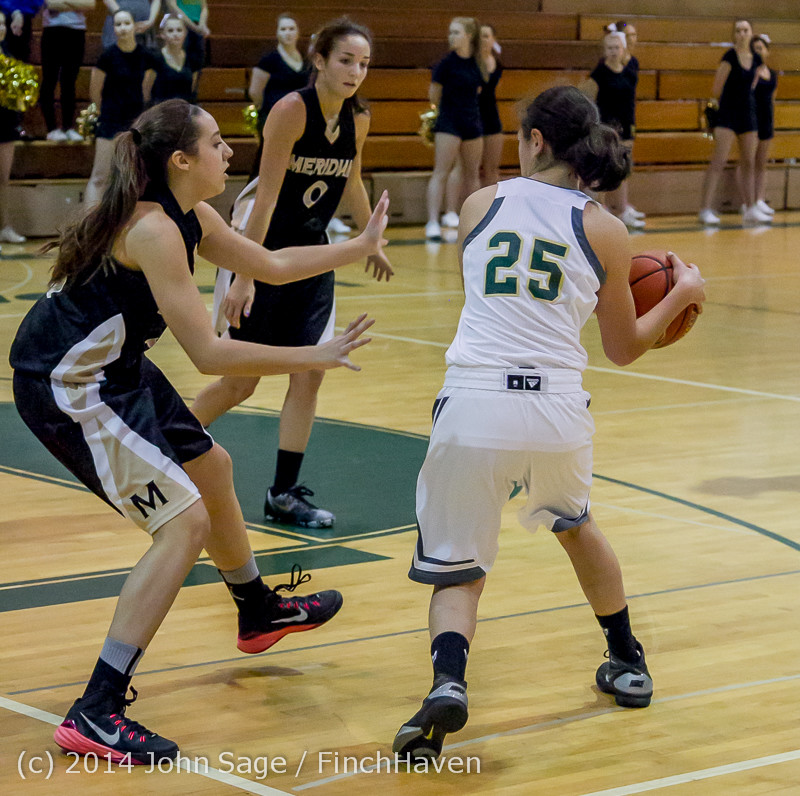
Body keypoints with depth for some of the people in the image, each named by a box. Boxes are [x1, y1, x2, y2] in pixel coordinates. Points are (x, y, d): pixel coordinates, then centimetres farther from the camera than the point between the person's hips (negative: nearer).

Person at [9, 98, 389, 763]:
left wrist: (360, 247, 21)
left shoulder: (189, 216, 4)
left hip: (115, 367, 11)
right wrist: (316, 358, -23)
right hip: (68, 388, -11)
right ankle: (94, 715, -17)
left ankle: (259, 612, 53)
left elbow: (271, 266, 21)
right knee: (185, 521, -15)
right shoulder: (153, 230, -25)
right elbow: (209, 355, -28)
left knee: (211, 470, 26)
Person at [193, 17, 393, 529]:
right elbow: (266, 196, -24)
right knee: (241, 382, 0)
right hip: (262, 252, -6)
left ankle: (285, 494, 8)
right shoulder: (292, 111, -21)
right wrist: (244, 276, -27)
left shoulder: (358, 120, -1)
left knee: (310, 373, -1)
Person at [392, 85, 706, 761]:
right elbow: (624, 349, 15)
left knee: (458, 571, 12)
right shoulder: (604, 230, 6)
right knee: (576, 526, 33)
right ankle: (629, 666, 44)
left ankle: (448, 681, -17)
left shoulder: (480, 205, 9)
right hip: (557, 411, 1)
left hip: (474, 406, -1)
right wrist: (681, 296, 30)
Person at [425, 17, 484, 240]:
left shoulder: (476, 63, 6)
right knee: (441, 173, -11)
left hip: (472, 123, 6)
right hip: (448, 123, -6)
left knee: (472, 175, 12)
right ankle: (433, 222, -16)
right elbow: (434, 95, 0)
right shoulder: (447, 62, -8)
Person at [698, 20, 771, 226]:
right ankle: (705, 210, -12)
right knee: (719, 161, -11)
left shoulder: (756, 59, 8)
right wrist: (722, 103, 7)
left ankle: (751, 210, 16)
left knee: (749, 163, 10)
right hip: (728, 115, -7)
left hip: (748, 113, 7)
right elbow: (717, 89, -9)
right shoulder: (730, 57, -12)